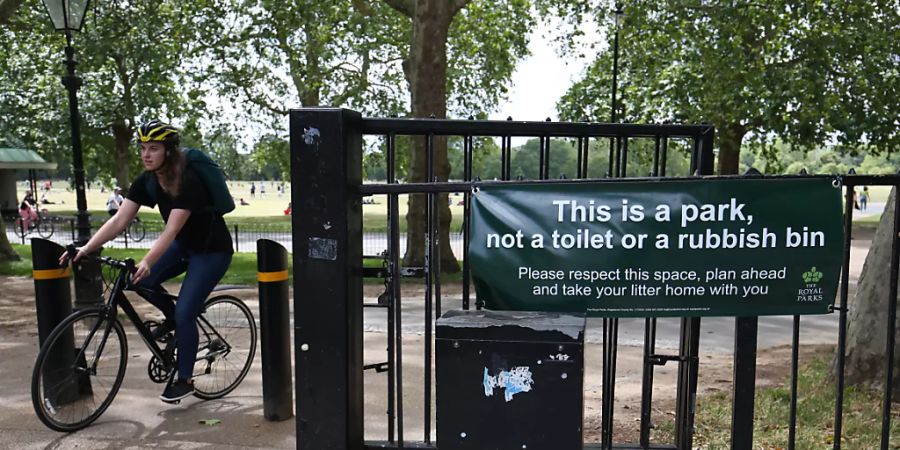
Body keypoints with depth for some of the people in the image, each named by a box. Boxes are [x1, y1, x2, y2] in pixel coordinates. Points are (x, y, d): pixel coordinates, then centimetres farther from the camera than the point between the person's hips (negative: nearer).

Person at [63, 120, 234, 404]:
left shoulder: (187, 181, -27)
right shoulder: (145, 181, -6)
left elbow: (172, 229, -34)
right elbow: (119, 220, -11)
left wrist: (147, 262, -45)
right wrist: (87, 248, -22)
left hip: (212, 250, -7)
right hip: (184, 245, 7)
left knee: (185, 314, -11)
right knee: (141, 281, -13)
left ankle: (184, 380, 7)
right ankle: (171, 317, 16)